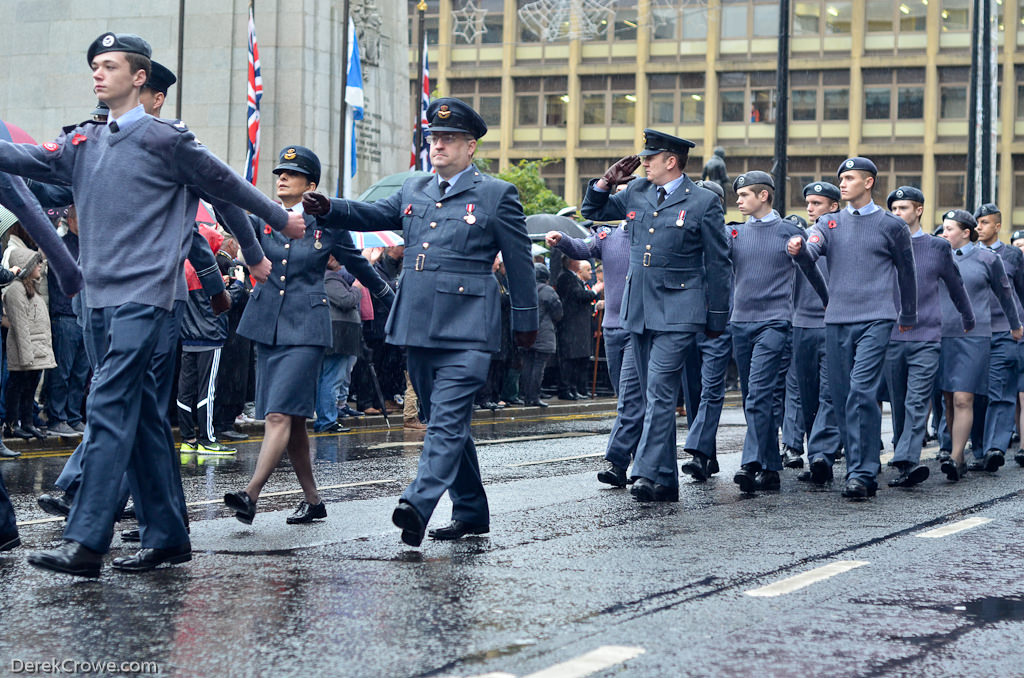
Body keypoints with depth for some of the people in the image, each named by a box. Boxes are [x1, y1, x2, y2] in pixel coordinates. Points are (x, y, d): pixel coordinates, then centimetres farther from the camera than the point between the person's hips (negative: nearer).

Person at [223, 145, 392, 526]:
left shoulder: (327, 224, 1)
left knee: (279, 413, -16)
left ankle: (251, 495, -26)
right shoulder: (263, 219, 10)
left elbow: (359, 266, 13)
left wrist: (393, 301, 23)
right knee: (293, 420, 9)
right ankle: (312, 501, 19)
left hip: (306, 327, -5)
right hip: (266, 326, 5)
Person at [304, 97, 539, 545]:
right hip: (418, 327, 6)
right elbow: (370, 215, 12)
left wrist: (525, 321, 7)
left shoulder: (497, 195, 2)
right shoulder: (414, 192, 17)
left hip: (465, 331, -6)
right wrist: (328, 209, -8)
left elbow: (519, 261, 5)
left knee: (447, 421, -17)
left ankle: (417, 505, -31)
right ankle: (471, 512, 23)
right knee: (443, 421, 13)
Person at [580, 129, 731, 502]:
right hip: (638, 310, 6)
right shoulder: (636, 193, 10)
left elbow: (718, 264, 0)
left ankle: (647, 473, -21)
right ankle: (667, 481, 14)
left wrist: (717, 318, 0)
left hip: (678, 312, -6)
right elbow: (593, 212, 23)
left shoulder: (704, 202, -4)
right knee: (654, 395, 9)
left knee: (660, 391, -17)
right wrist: (607, 181, 4)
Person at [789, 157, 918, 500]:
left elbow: (906, 274, 15)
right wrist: (798, 249, -30)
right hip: (836, 321, 4)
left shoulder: (891, 226, 5)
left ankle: (862, 474, -17)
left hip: (875, 320, -4)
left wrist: (908, 317, 22)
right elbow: (810, 255, -6)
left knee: (862, 392, -17)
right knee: (842, 397, 5)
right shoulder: (830, 223, 13)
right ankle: (859, 468, 15)